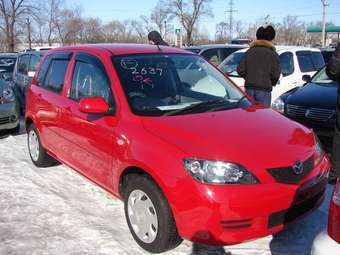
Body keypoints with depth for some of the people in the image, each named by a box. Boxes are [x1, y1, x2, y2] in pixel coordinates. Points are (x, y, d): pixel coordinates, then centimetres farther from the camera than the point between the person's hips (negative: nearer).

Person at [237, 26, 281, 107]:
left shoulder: (250, 51, 9)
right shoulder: (272, 54, -1)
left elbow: (240, 70, 5)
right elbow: (275, 73, -9)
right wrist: (272, 83, 11)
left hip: (249, 88, 4)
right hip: (264, 89, -4)